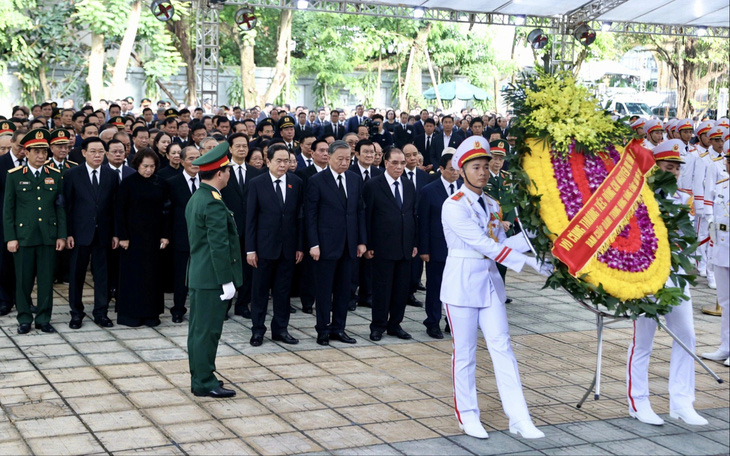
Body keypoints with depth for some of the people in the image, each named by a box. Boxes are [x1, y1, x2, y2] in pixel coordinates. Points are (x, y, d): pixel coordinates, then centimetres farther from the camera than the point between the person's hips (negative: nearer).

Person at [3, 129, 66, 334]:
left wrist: (61, 235, 3)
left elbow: (60, 207, 8)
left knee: (46, 279, 4)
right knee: (23, 280, 4)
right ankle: (24, 319, 16)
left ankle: (43, 319, 14)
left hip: (49, 236, 2)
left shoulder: (55, 176, 7)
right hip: (23, 236, -2)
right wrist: (10, 238, -5)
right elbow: (8, 209, 1)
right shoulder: (14, 176, 1)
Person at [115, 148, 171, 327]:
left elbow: (166, 211, 6)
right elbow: (119, 211, -3)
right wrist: (122, 236, -8)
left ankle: (151, 313, 14)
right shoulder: (128, 183, -4)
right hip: (133, 235, -2)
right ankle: (129, 314, 10)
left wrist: (165, 235, 0)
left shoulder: (161, 184, 3)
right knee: (132, 272, 1)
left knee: (152, 273, 5)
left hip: (154, 237, 2)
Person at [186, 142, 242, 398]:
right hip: (212, 278, -10)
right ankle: (205, 383, 3)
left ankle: (199, 377, 24)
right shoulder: (214, 204, -19)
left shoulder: (195, 199, 12)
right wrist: (227, 281, -18)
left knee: (198, 329, 15)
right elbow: (219, 246, -22)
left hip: (198, 276, 10)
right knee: (207, 331, -3)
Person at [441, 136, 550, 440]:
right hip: (463, 283, -6)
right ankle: (467, 415, 18)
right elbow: (483, 243, -21)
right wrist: (529, 263, -24)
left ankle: (519, 419, 1)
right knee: (465, 352, 3)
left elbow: (501, 244, 7)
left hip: (490, 281, 6)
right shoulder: (454, 206, -13)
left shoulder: (491, 205, 10)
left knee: (502, 347, 2)